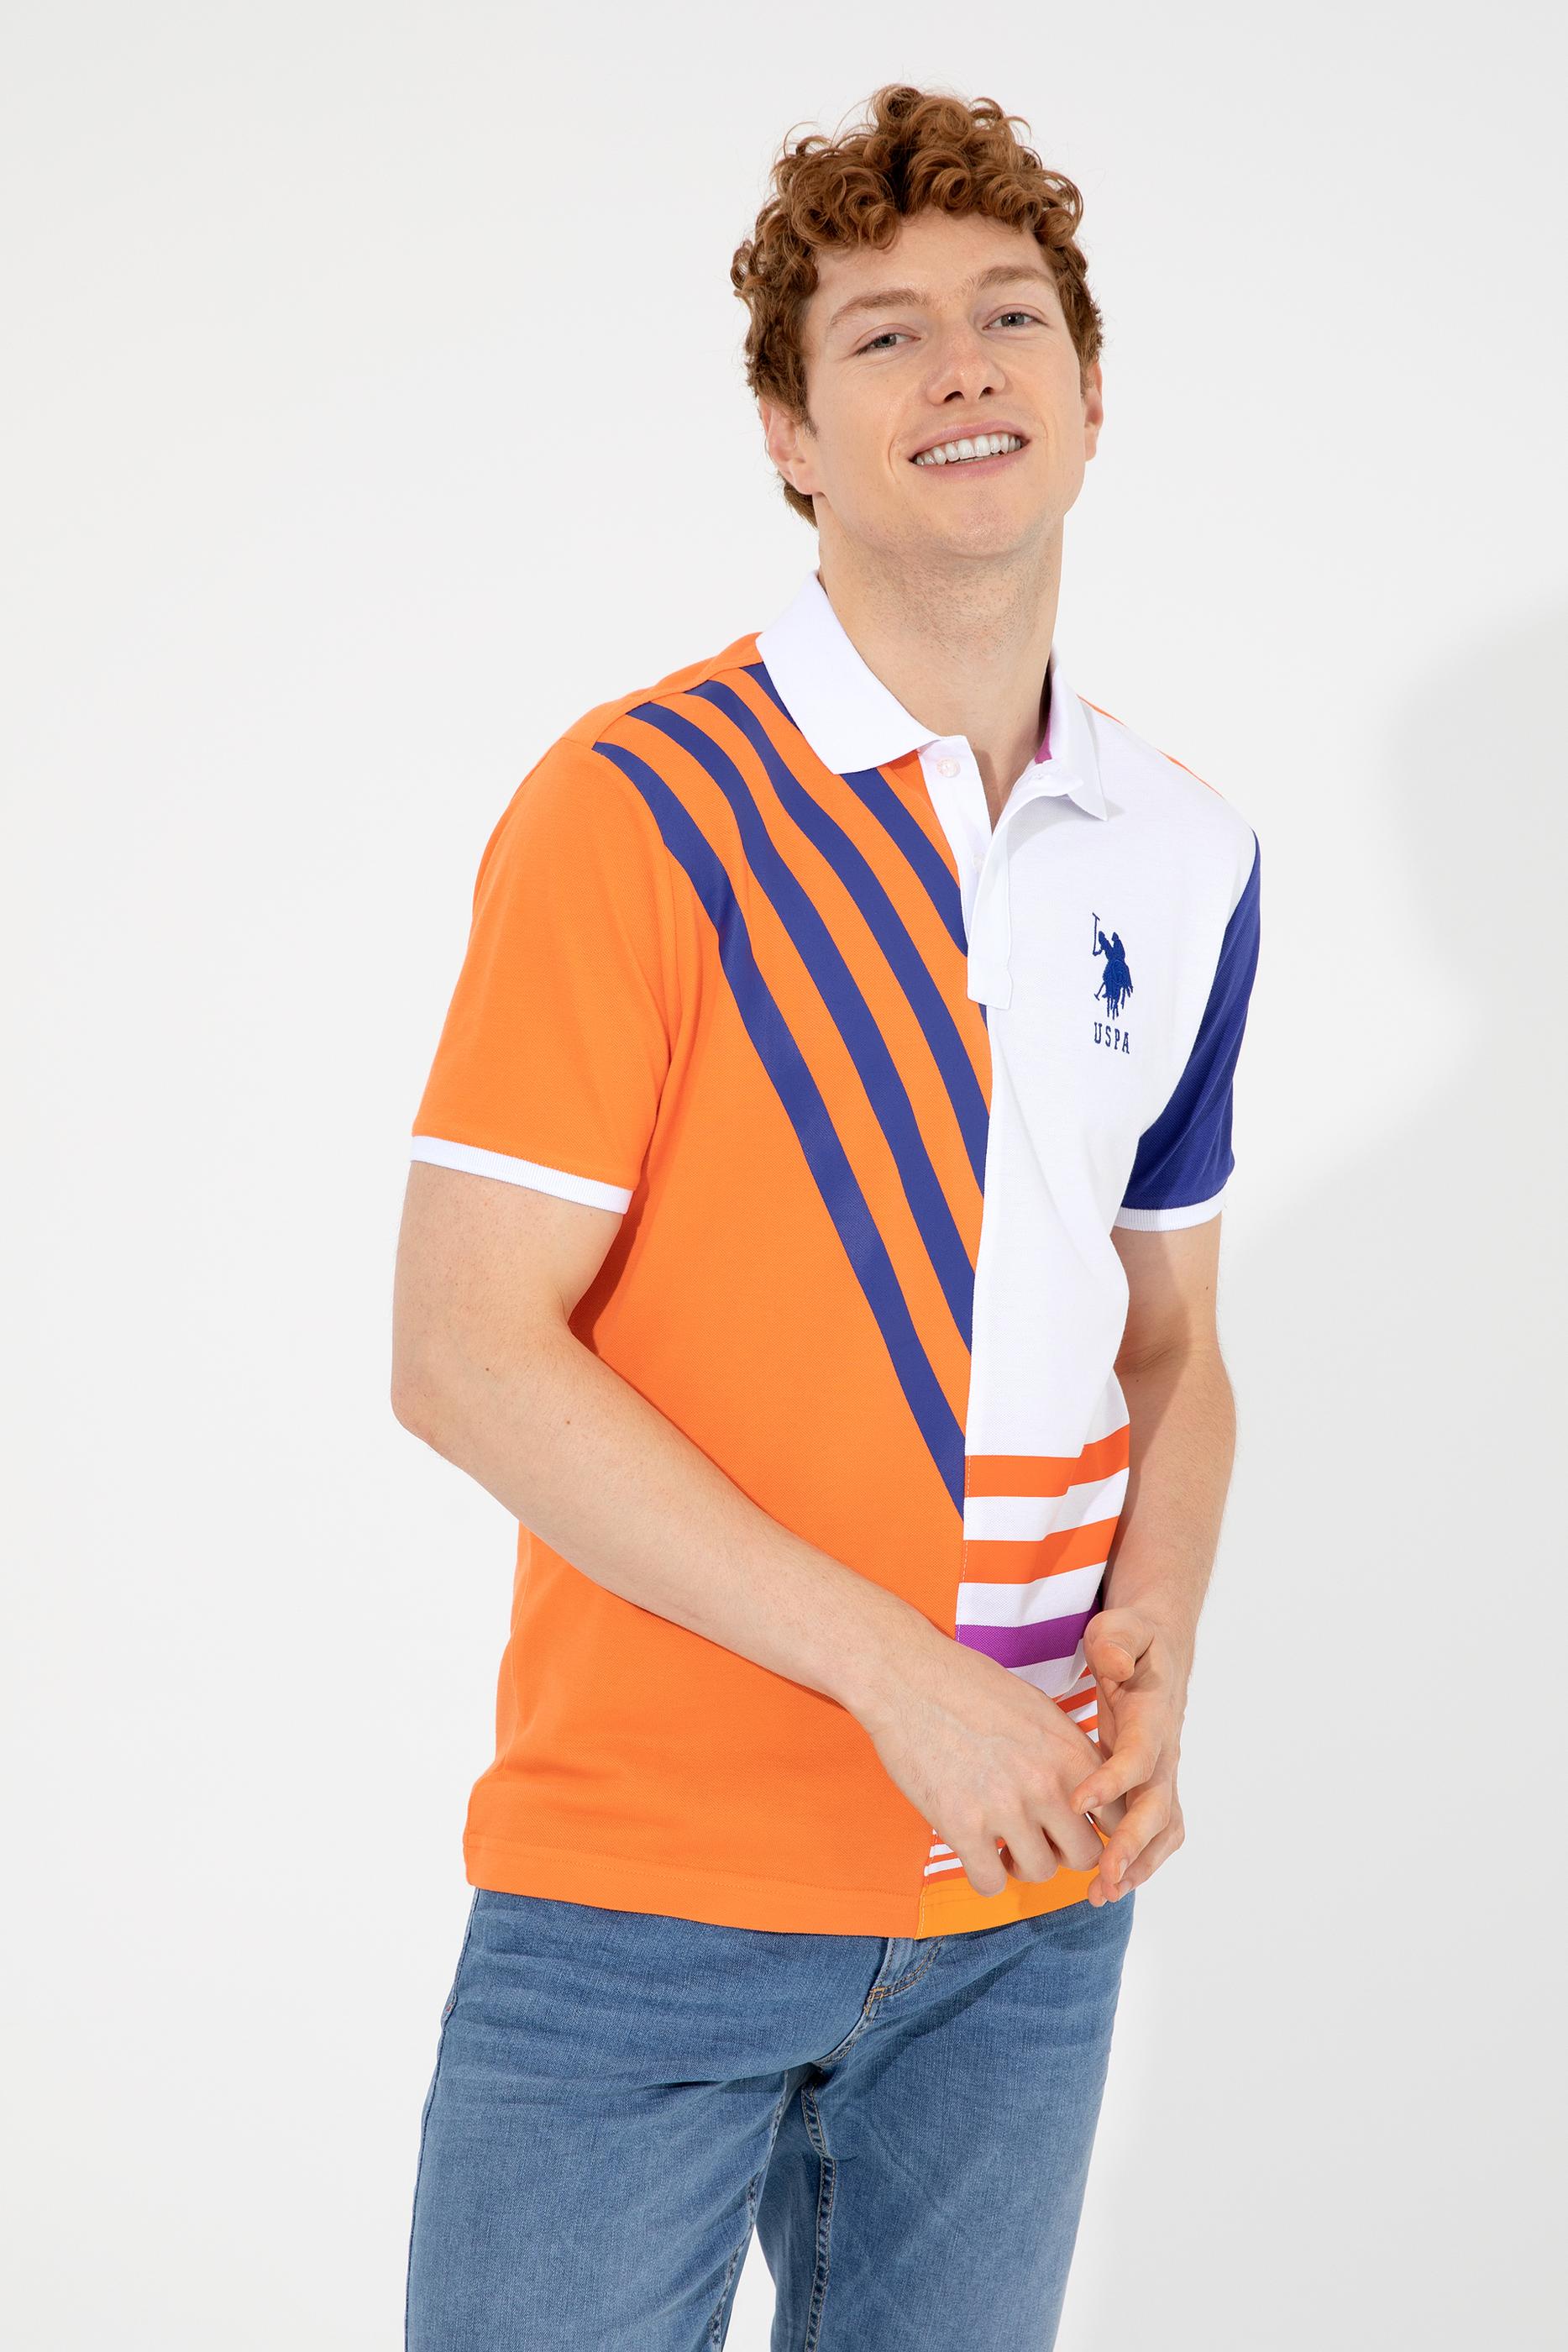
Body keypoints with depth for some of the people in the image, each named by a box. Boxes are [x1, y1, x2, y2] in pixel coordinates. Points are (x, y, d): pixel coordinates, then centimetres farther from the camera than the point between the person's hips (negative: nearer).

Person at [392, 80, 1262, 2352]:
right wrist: (900, 1666, -17)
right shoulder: (641, 808, -9)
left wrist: (1156, 1646, -4)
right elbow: (465, 1353, -14)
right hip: (647, 1885, -4)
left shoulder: (1185, 856, 7)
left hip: (1031, 1907, 5)